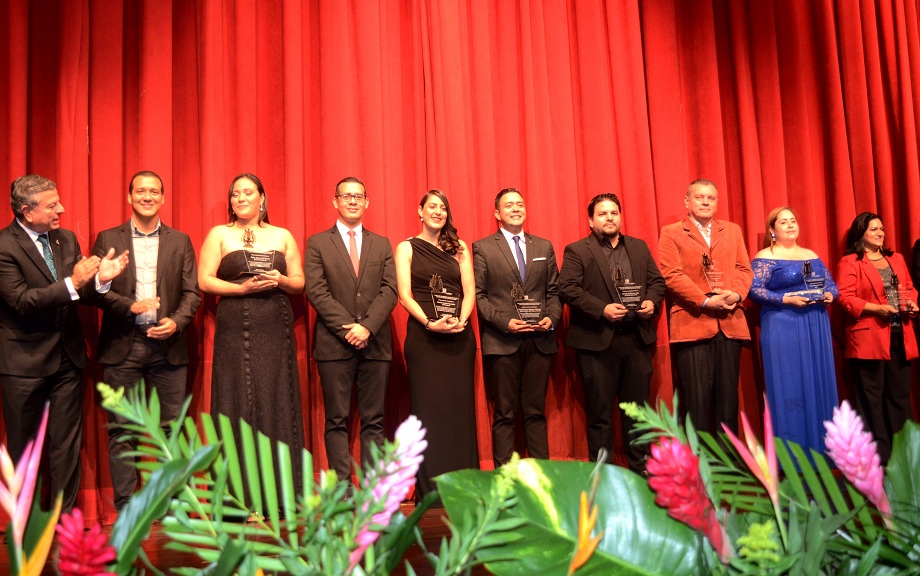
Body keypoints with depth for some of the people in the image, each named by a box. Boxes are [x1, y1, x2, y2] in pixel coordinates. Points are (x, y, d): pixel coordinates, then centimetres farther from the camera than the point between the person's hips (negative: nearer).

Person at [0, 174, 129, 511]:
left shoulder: (66, 239, 7)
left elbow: (82, 295, 8)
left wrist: (99, 279, -13)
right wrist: (72, 283, -28)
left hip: (67, 357, 5)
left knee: (67, 444, 9)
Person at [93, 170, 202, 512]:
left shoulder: (180, 241, 11)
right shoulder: (108, 239, 8)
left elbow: (192, 292, 6)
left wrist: (177, 321, -11)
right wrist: (131, 306, -14)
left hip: (168, 344, 1)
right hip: (122, 345, 0)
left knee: (173, 427, 3)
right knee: (120, 429, 4)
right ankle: (124, 507, 14)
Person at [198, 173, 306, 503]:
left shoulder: (282, 236, 14)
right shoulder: (219, 235, 9)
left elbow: (299, 282, 13)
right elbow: (204, 281, 0)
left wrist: (280, 281, -8)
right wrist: (243, 288, -12)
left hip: (276, 330, 2)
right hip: (235, 329, -2)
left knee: (277, 402, 1)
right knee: (238, 404, -3)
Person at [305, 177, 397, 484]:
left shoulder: (382, 244, 15)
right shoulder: (317, 243, 8)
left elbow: (390, 291, 4)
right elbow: (316, 291, -3)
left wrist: (367, 327, -11)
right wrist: (347, 328, -12)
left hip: (375, 342, 2)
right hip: (334, 343, -2)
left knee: (374, 421, 4)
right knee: (337, 421, 1)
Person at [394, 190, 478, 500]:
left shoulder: (459, 248, 14)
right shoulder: (407, 248, 7)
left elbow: (469, 290, 6)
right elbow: (404, 294, -2)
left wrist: (460, 320, -12)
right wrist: (430, 323, -16)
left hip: (459, 336, 3)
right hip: (423, 336, -2)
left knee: (460, 407, 3)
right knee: (428, 408, -2)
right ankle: (429, 489, 5)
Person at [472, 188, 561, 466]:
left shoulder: (544, 246, 14)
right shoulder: (482, 248, 4)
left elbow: (554, 290, 14)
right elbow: (478, 294, -1)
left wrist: (551, 317, -4)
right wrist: (504, 322, -12)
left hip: (540, 340, 3)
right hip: (502, 341, -3)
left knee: (536, 412, 8)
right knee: (504, 414, 3)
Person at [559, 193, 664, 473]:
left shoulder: (639, 247, 14)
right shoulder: (576, 251, -1)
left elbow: (657, 280, 16)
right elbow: (567, 289, -10)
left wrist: (652, 301, -5)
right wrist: (602, 309, -18)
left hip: (637, 339, 4)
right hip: (597, 341, -4)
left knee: (637, 406, 12)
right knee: (599, 412, 3)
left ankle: (640, 467, 24)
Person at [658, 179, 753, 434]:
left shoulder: (732, 230, 19)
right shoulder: (671, 233, 5)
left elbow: (743, 268, 13)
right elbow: (672, 275, -5)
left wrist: (736, 293, -8)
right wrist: (705, 301, -14)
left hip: (730, 323, 4)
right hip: (692, 323, -4)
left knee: (728, 396, 6)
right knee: (697, 398, -3)